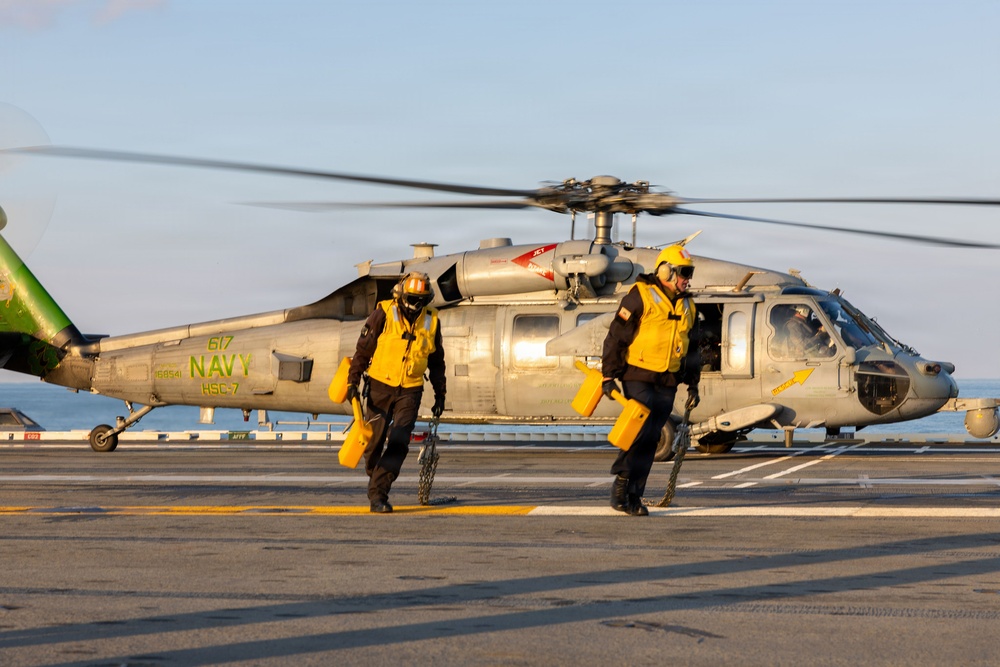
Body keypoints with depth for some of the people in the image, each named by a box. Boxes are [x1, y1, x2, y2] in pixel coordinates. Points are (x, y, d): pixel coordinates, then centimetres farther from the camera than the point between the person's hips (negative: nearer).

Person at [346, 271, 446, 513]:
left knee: (398, 443, -12)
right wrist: (353, 381, -7)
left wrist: (440, 393, 15)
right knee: (375, 440, 5)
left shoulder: (431, 320, 1)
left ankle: (378, 493, -13)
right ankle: (374, 483, 30)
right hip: (381, 385, -1)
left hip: (410, 390, 1)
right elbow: (363, 350, -3)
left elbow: (436, 360, 13)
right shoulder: (384, 314, -10)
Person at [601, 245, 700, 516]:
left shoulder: (687, 307, 15)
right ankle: (622, 482, -2)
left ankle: (632, 494, 8)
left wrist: (693, 384, 20)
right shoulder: (640, 296, -7)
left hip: (667, 383, 6)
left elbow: (691, 349, 25)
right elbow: (616, 336, -9)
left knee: (651, 438, 3)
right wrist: (609, 375, -12)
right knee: (639, 432, -15)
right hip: (638, 378, -6)